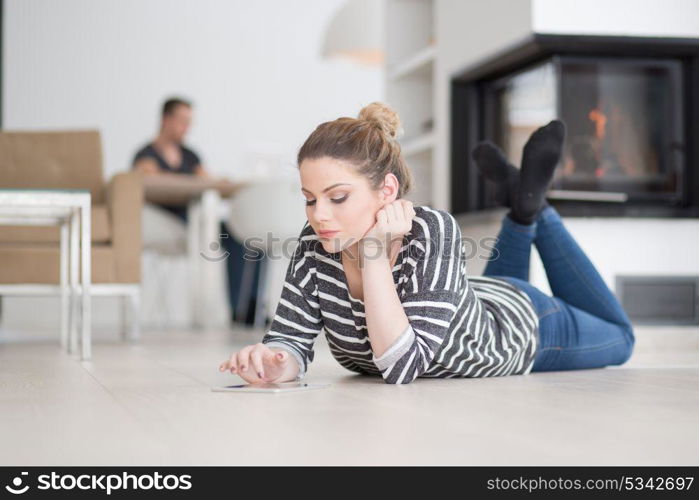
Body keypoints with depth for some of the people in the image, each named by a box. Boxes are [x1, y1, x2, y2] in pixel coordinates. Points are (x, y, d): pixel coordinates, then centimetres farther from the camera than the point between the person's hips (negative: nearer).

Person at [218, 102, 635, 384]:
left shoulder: (433, 232, -43)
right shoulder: (316, 244, -30)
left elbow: (403, 367, -47)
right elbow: (292, 340, -27)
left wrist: (374, 252, -50)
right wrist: (271, 362, -49)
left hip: (520, 320, -4)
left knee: (618, 338, 27)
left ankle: (533, 206, 28)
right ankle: (521, 215, 37)